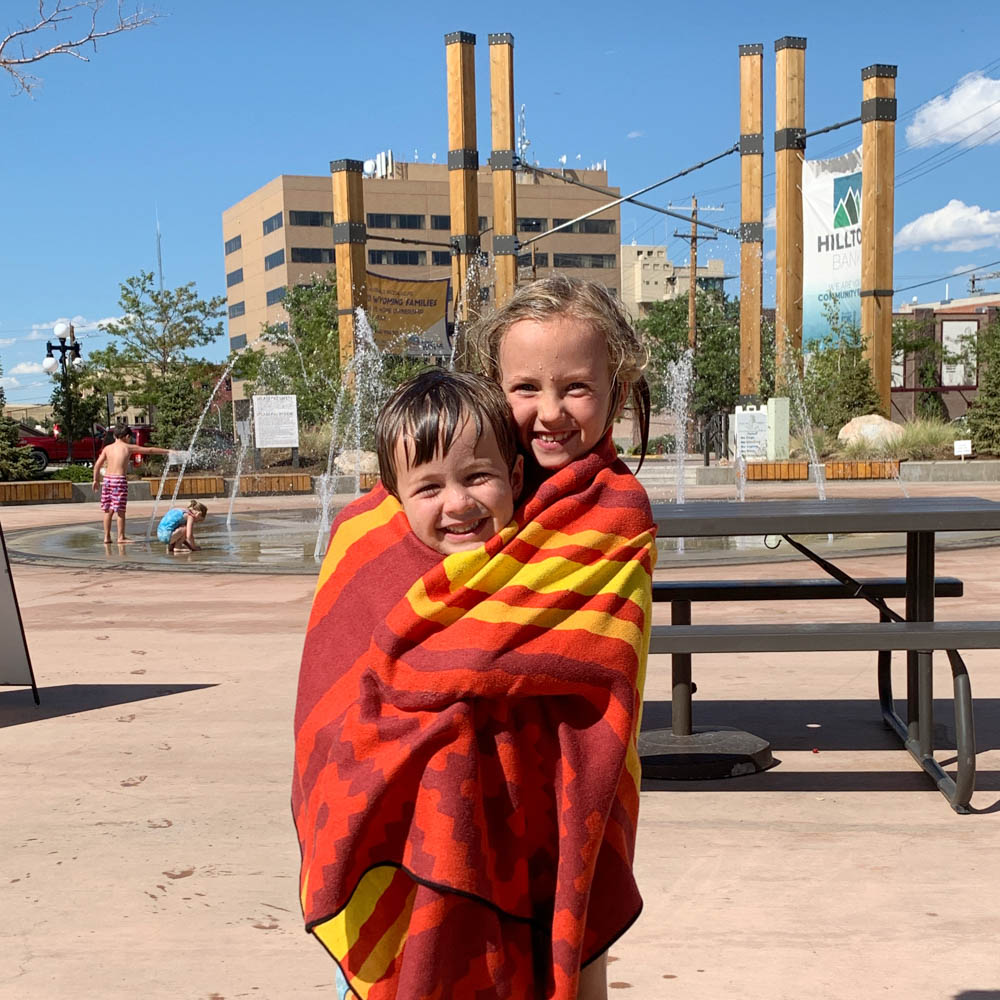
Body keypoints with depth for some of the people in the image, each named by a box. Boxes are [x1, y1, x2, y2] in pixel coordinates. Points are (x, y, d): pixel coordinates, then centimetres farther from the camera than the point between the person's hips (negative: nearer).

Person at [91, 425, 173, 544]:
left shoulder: (107, 448, 10)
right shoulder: (129, 447, 2)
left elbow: (97, 464, 6)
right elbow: (150, 450, 8)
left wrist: (95, 480, 14)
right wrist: (167, 451, 16)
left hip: (107, 478, 4)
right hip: (120, 480, -4)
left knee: (108, 510, 10)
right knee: (120, 510, 1)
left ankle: (107, 537, 12)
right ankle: (121, 537, 3)